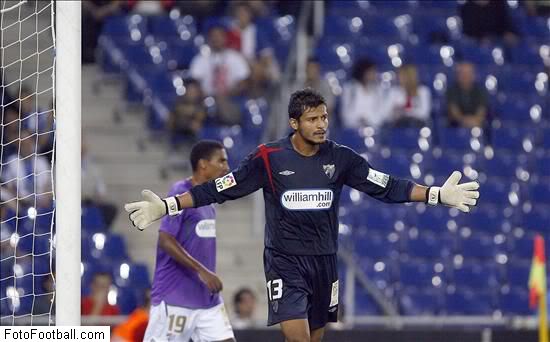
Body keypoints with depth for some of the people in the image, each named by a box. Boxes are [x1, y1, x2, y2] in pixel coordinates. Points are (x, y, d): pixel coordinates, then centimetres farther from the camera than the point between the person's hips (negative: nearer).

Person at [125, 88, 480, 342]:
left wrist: (438, 194, -9)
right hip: (285, 260, -4)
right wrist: (167, 206, -14)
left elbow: (387, 187, 0)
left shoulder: (340, 158, -1)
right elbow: (218, 189, -7)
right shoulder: (269, 158, -9)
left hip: (324, 260, 4)